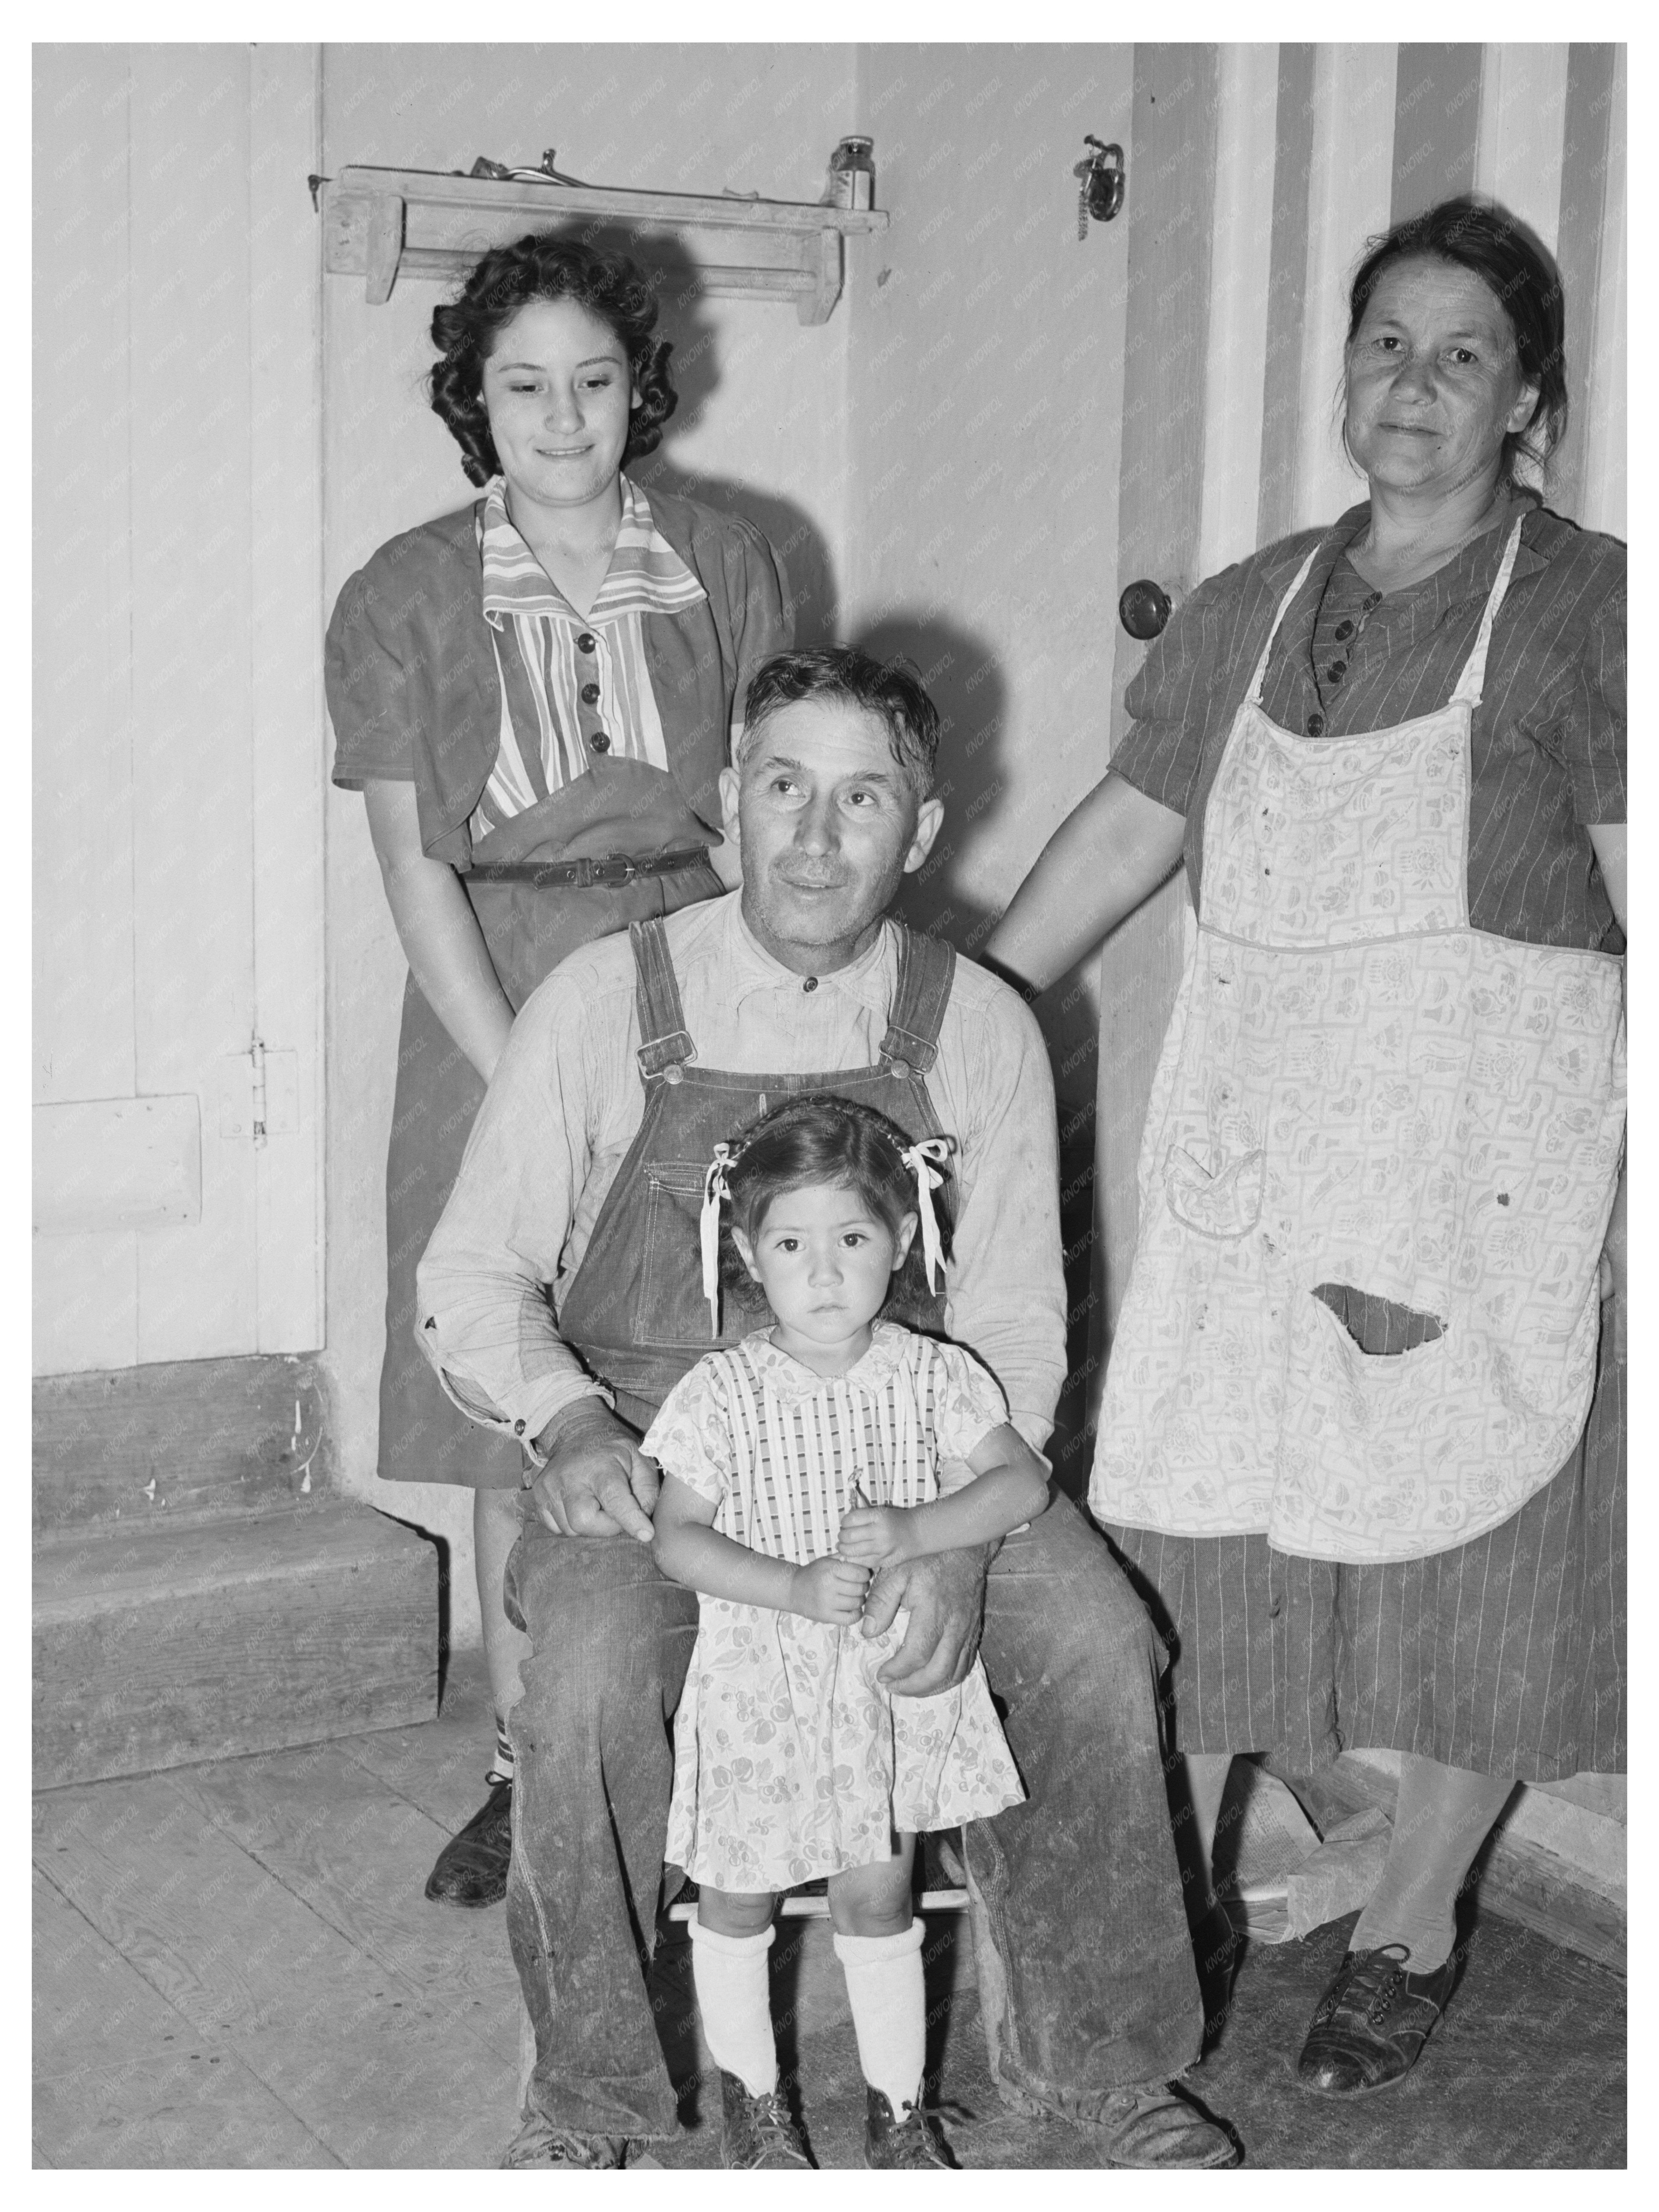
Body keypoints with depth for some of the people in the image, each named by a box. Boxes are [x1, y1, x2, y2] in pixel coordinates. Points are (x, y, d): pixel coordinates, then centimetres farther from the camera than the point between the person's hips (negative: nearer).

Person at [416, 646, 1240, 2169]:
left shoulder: (978, 1029, -1)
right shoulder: (606, 1003, -5)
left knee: (1096, 1640, -20)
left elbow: (1013, 1319, -2)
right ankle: (587, 2090, -4)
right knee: (591, 1679, -30)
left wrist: (956, 1535, -18)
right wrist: (564, 1420, -22)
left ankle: (1082, 2052, 5)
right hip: (647, 1453, -1)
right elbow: (472, 1278, -1)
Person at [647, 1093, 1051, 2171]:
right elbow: (679, 1537, -12)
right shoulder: (723, 1392, -12)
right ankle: (751, 2097, 35)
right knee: (737, 1898, 13)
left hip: (895, 1680, 1)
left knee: (877, 1899, 12)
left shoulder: (934, 1376, -6)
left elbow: (1024, 1482, -9)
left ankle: (899, 2107, 29)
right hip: (759, 1686, -1)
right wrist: (794, 1586, -26)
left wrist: (913, 1531, -24)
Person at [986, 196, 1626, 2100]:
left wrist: (1610, 1189, -16)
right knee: (1190, 1532, 8)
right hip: (1247, 1159, 4)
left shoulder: (1582, 610, -4)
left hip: (1481, 1174, -4)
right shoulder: (1247, 609, 11)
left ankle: (1407, 1933, 26)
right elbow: (1123, 835, 16)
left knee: (1462, 1548, 6)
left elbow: (1639, 906, -9)